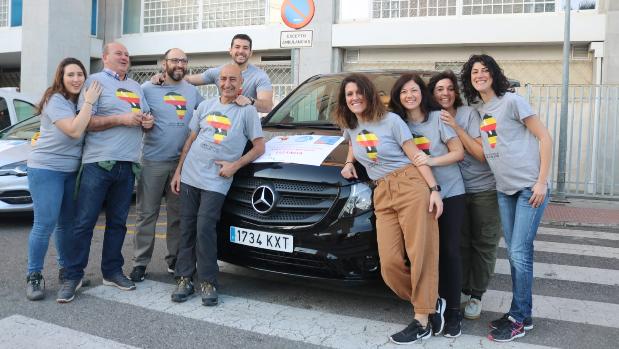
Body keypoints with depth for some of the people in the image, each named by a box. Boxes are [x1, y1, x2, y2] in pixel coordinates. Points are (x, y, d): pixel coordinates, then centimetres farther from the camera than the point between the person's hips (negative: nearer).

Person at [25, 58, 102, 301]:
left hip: (72, 170, 7)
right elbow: (75, 130, -23)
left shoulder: (81, 102, 11)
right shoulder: (55, 100, -12)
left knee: (67, 223, 12)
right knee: (44, 225, -7)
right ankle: (34, 276, 5)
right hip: (46, 170, -7)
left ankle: (66, 269, 24)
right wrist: (89, 102, -19)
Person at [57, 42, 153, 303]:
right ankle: (73, 276, 4)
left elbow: (145, 116, 26)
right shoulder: (95, 81, 0)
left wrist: (148, 121, 2)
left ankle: (112, 271, 20)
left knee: (117, 222, 11)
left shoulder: (136, 87, 20)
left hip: (127, 165, 6)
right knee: (84, 222, -3)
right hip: (98, 163, -6)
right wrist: (121, 119, -16)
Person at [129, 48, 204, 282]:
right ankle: (140, 262, 7)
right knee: (146, 213, 0)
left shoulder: (193, 92, 12)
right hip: (153, 161, -3)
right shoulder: (148, 88, 1)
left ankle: (175, 258, 21)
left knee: (178, 214, 10)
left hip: (182, 161, 3)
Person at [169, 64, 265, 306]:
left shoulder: (247, 111, 2)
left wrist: (235, 165, -11)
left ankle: (208, 282, 0)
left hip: (216, 182, -4)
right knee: (187, 229, 5)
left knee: (205, 228, -12)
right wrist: (178, 170, 11)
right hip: (189, 176, 4)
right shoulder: (205, 106, 14)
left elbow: (259, 147, 0)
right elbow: (190, 140, 17)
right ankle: (184, 279, 13)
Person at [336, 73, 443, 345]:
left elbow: (416, 155, -1)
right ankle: (427, 301, 13)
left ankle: (422, 321, 1)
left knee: (420, 254, -7)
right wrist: (349, 163, 18)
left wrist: (434, 189, -10)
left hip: (411, 185, -5)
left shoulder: (391, 120, 0)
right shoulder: (349, 126, 15)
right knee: (390, 263, -8)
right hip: (382, 195, 5)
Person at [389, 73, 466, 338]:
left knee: (449, 251, -1)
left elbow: (459, 152, -4)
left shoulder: (439, 118, -3)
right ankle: (435, 305, 12)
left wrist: (431, 160, -20)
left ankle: (452, 310, 9)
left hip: (450, 193, -2)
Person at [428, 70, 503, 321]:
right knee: (460, 243, 7)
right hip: (455, 190, 3)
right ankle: (463, 290, 21)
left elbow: (481, 154, -14)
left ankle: (476, 295, 16)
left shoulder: (469, 113, -9)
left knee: (483, 244, 3)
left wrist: (455, 127, -20)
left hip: (483, 189, -3)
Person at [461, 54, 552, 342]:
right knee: (514, 254, 10)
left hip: (529, 187, -6)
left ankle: (518, 320, 6)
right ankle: (522, 314, 21)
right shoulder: (478, 110, 12)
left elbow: (545, 137, -8)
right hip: (504, 190, 7)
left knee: (519, 253, -7)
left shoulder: (511, 101, -7)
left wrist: (541, 181, -14)